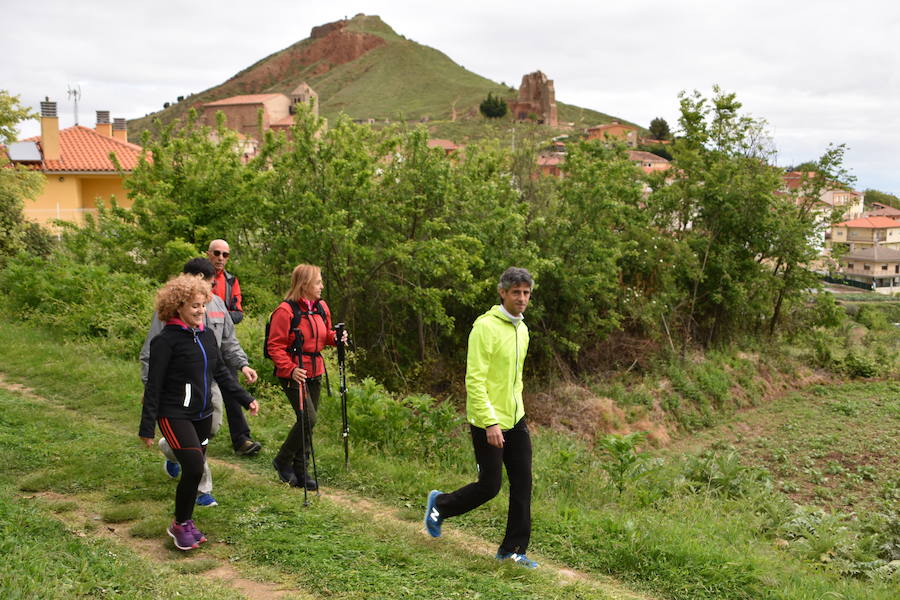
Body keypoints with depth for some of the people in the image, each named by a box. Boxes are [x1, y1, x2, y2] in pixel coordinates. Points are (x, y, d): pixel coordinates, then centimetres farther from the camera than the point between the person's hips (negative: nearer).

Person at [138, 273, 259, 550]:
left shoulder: (207, 335, 7)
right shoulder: (166, 340, -13)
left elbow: (221, 373, 15)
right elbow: (153, 385, -11)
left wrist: (246, 399, 8)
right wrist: (147, 428, -10)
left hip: (202, 414, 7)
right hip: (175, 416, -7)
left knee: (194, 470, 11)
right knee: (194, 468, -14)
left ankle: (186, 521, 29)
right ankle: (180, 525, 7)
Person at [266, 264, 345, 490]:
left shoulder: (321, 307, 9)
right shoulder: (286, 310, -14)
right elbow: (275, 346, -14)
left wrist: (336, 337, 0)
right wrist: (290, 369, -24)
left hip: (315, 373, 8)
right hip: (293, 375, -8)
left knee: (309, 420, 10)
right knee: (308, 418, -14)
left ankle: (300, 470, 22)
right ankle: (283, 461, 8)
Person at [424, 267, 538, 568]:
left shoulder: (522, 329, 11)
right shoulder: (486, 327, -16)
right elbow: (474, 380, -20)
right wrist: (490, 422, -24)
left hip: (515, 420, 8)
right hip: (488, 422, -8)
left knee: (522, 485, 6)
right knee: (489, 486, 0)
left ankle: (513, 549, 18)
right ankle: (439, 505, 26)